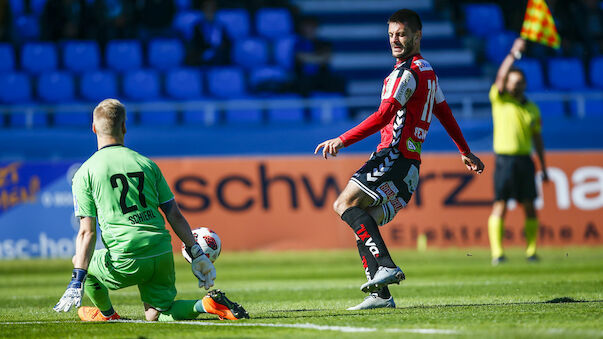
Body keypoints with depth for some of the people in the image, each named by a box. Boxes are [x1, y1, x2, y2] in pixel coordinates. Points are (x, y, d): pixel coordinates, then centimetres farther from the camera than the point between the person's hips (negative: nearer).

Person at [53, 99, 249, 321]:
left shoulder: (85, 173, 1)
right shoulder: (147, 163, 12)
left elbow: (87, 232, -6)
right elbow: (174, 215, 8)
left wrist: (77, 281, -8)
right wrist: (197, 254, 10)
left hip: (126, 262, -4)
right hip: (163, 255, 4)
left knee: (81, 261, 23)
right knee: (156, 314, 18)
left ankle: (107, 313, 36)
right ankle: (204, 305, -7)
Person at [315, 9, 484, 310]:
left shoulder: (406, 73, -11)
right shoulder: (427, 71, 20)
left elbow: (383, 116, -20)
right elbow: (445, 114, 30)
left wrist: (342, 140, -21)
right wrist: (465, 152, 39)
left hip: (395, 155, -10)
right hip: (411, 166, 10)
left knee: (345, 204, -13)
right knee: (363, 225, 7)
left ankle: (385, 265, -24)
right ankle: (380, 294, 0)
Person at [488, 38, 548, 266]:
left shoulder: (532, 108, 13)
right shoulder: (499, 100, 4)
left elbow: (537, 138, 17)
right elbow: (501, 76, -13)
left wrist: (543, 167, 15)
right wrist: (513, 54, -22)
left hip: (525, 159, 3)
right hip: (504, 159, -3)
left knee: (529, 206, 1)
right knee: (500, 205, -7)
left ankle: (531, 251, 5)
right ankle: (497, 252, -9)